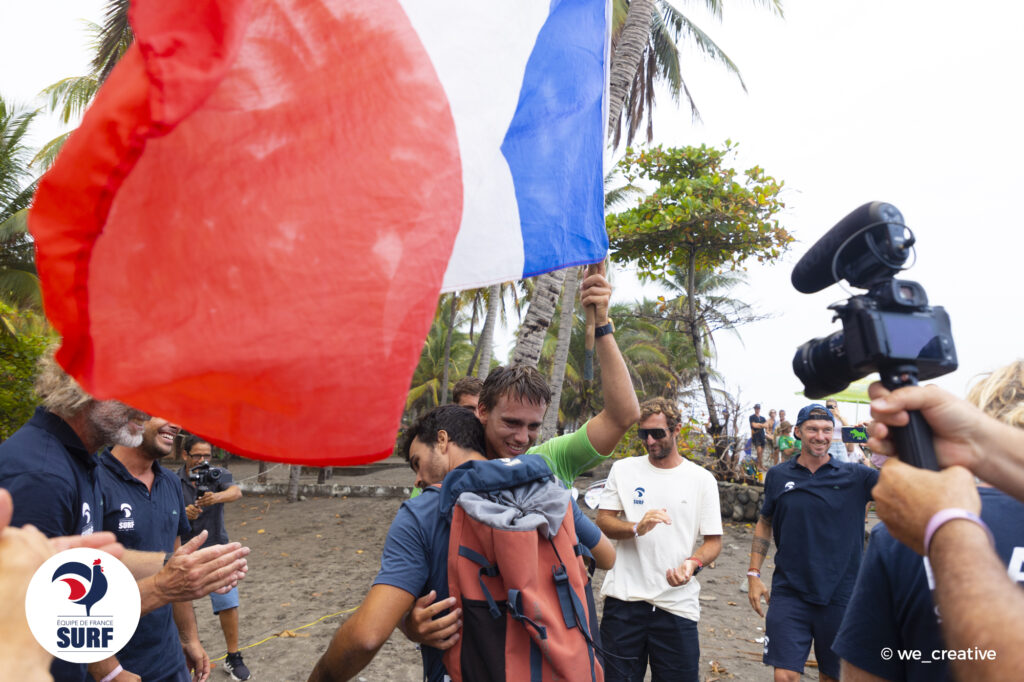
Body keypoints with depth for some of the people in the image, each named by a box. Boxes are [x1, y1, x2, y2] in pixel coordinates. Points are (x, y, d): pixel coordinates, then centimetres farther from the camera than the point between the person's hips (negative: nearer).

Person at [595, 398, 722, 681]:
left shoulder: (702, 479, 3)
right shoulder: (623, 469, 4)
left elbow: (714, 540, 4)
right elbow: (603, 521, 2)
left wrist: (693, 563, -16)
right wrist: (637, 528, -17)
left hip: (678, 603, 0)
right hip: (624, 597, 1)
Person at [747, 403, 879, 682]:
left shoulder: (855, 476, -2)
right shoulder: (778, 476, 2)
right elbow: (765, 523, 11)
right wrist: (754, 574, 6)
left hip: (840, 595, 0)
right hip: (790, 593, 0)